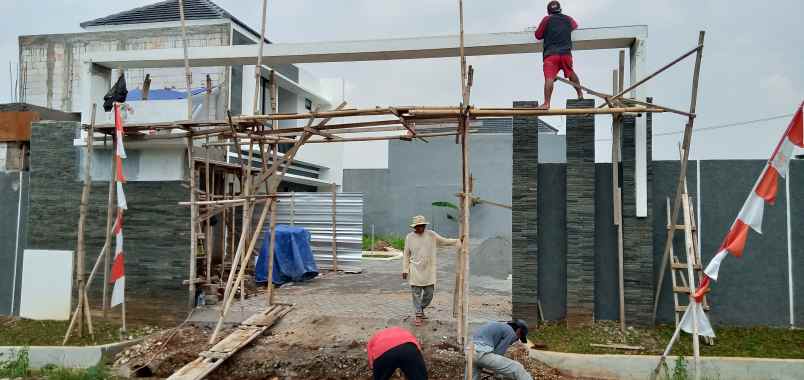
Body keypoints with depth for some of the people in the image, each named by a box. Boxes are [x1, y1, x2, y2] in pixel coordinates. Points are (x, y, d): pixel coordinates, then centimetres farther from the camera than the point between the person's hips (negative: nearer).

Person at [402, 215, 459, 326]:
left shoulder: (431, 235, 2)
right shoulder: (409, 237, -1)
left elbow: (444, 241, 7)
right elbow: (406, 254, 3)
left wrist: (458, 241, -5)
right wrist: (405, 269, -1)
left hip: (429, 270, 2)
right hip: (415, 270, -2)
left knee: (429, 293, 6)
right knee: (417, 293, 0)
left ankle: (421, 309, 31)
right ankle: (418, 315, 8)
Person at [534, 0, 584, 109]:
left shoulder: (547, 19, 4)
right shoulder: (568, 19, 16)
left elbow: (538, 35, 7)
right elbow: (575, 26, 38)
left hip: (551, 53, -4)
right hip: (566, 53, 4)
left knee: (549, 78, -16)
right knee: (571, 73, 27)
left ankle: (546, 103, -28)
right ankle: (580, 94, 38)